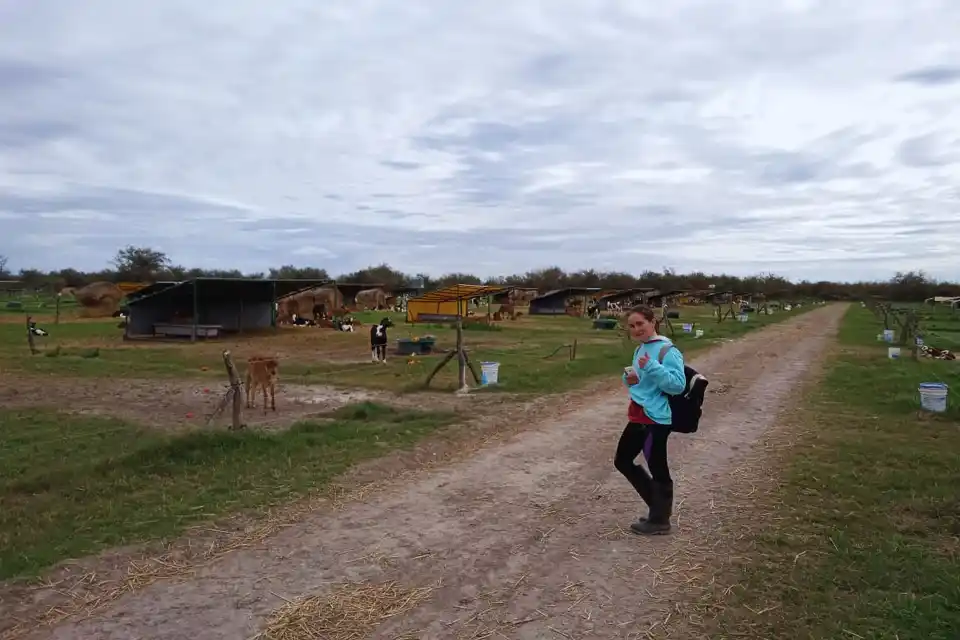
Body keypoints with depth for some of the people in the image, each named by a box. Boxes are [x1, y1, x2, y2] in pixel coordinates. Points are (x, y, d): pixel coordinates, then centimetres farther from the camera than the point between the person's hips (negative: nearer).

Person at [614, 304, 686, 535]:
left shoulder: (667, 350, -16)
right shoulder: (639, 350, 10)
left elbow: (678, 385, -24)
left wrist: (652, 367, -31)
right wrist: (630, 379, 1)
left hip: (656, 419, -10)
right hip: (638, 416, 10)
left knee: (657, 469, 5)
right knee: (622, 461, 18)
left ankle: (659, 520, 23)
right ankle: (659, 505, 31)